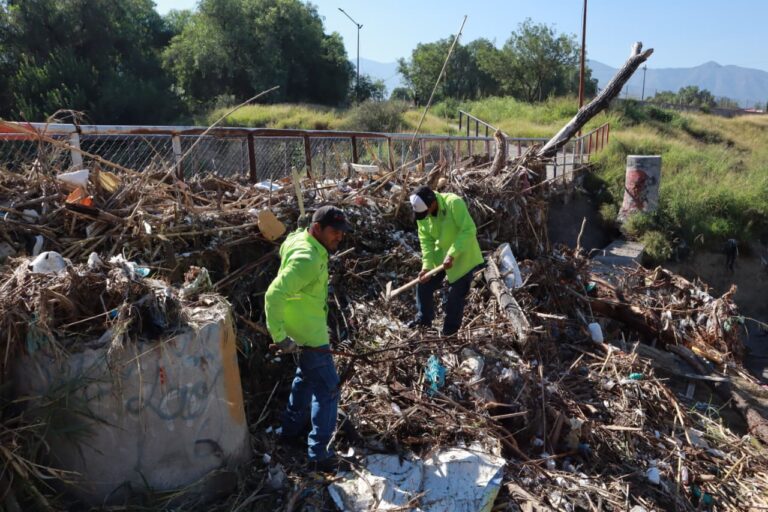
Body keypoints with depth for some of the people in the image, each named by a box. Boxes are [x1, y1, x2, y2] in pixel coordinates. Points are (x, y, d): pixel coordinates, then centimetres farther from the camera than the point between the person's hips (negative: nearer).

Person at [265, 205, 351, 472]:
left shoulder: (305, 241, 2)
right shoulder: (306, 259, -29)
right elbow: (274, 295, -34)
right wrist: (280, 337, -28)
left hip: (308, 329, 10)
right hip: (308, 335, -10)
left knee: (306, 378, 27)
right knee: (327, 389, 0)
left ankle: (291, 430, 44)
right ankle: (320, 454, 12)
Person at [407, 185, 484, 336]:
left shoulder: (454, 203, -30)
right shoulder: (422, 213, -12)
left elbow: (469, 230, -32)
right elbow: (426, 240, -7)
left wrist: (452, 254, -35)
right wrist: (427, 265, -18)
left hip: (462, 256, -6)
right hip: (440, 255, 6)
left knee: (456, 295, 2)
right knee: (423, 285, 7)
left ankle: (449, 331, 20)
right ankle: (423, 319, 29)